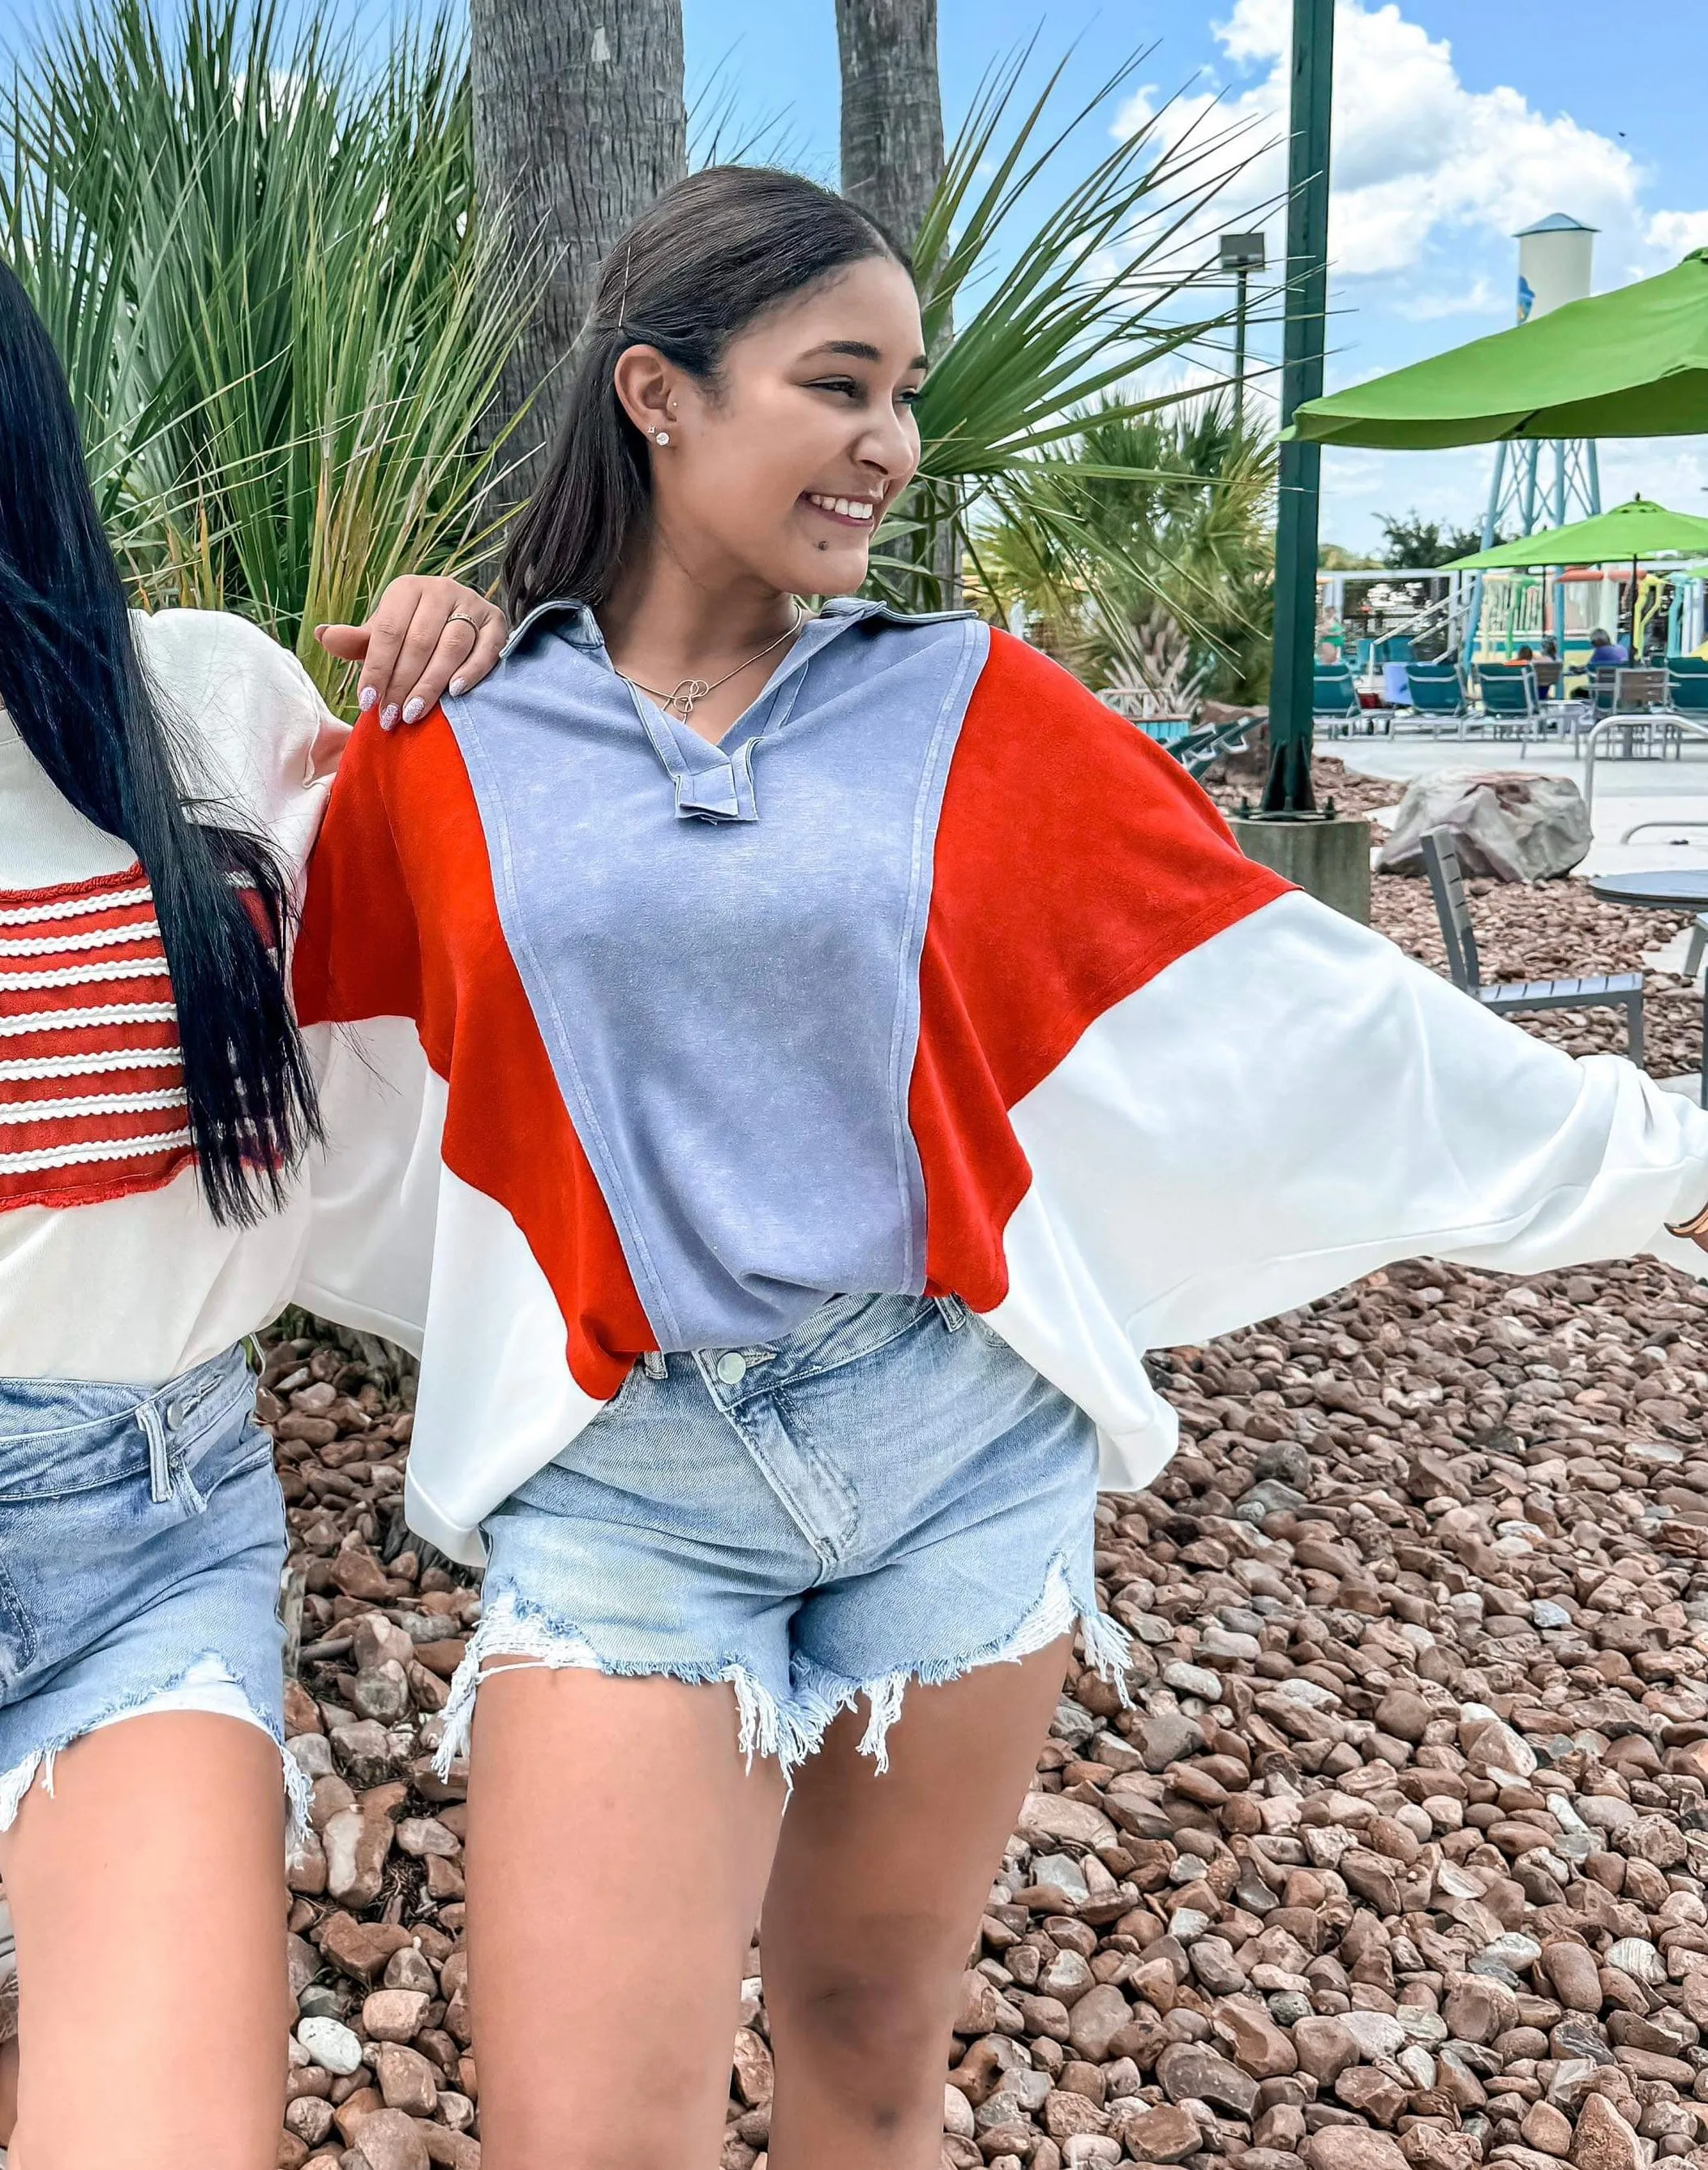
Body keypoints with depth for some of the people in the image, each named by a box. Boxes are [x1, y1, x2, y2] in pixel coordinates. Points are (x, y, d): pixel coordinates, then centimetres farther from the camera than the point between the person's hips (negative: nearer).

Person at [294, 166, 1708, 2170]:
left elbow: (1290, 996, 3)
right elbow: (305, 1117, 14)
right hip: (620, 1476, -1)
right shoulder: (442, 759, 1)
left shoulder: (970, 712, 1)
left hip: (963, 1456, 1)